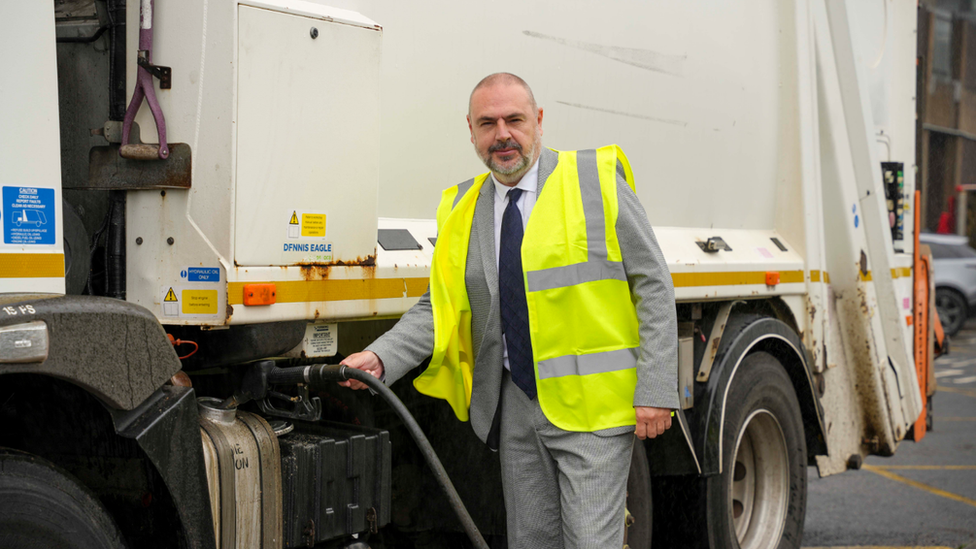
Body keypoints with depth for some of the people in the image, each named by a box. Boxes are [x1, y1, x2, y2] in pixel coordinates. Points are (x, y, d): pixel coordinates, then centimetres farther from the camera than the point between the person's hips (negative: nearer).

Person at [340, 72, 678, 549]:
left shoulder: (595, 180, -3)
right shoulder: (462, 209, 10)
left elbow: (652, 286, -4)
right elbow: (441, 306, 8)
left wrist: (655, 389, -10)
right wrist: (381, 357, -10)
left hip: (591, 405, -5)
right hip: (515, 407, 5)